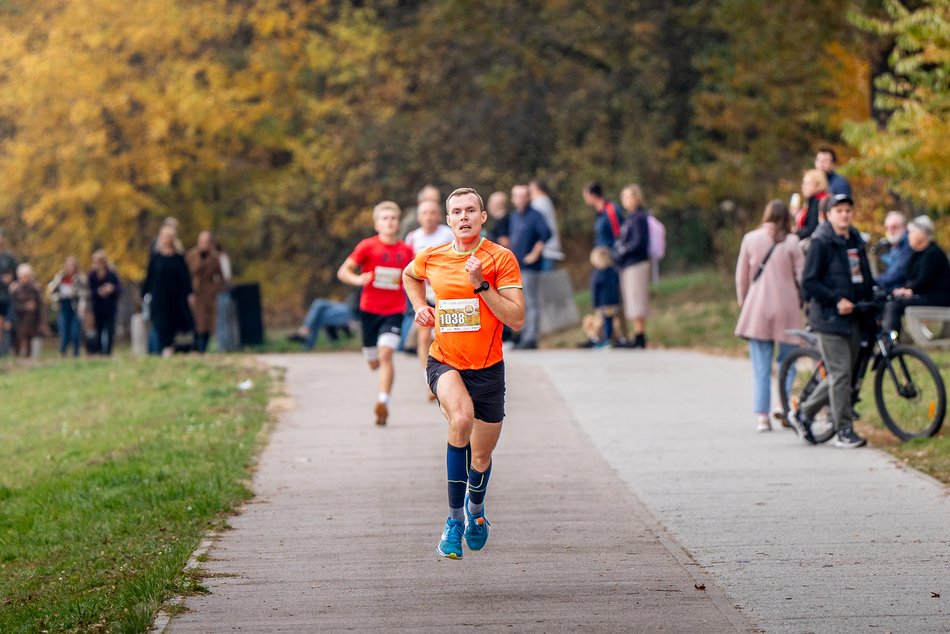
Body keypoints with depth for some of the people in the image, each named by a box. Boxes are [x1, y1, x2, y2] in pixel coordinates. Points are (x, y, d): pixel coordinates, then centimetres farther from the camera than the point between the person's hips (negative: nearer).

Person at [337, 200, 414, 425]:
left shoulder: (406, 250, 3)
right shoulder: (367, 246, -5)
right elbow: (343, 272, -5)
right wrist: (358, 279, -25)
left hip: (394, 312, 0)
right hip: (369, 310, 0)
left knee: (385, 354, -21)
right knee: (374, 362, 9)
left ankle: (383, 402, -25)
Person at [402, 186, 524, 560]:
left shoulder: (501, 259, -7)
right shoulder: (431, 258, 1)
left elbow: (517, 319, -14)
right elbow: (409, 275, 27)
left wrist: (481, 285, -21)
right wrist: (420, 307, 10)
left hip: (488, 369, 0)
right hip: (444, 363, 0)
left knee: (481, 457, 10)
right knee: (461, 418, -33)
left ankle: (475, 507, 48)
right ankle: (454, 518, -23)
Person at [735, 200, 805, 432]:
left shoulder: (750, 239, 1)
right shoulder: (791, 241, -4)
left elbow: (741, 276, 7)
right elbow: (801, 276, -2)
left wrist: (742, 301, 20)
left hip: (757, 308, 1)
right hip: (786, 309, -1)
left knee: (761, 367, 4)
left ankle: (761, 415, -1)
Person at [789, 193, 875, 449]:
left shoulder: (856, 241, 15)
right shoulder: (821, 243, -8)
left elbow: (865, 278, 24)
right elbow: (809, 282, -12)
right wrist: (837, 300, -19)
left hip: (853, 318, 8)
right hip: (830, 318, -8)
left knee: (842, 375, 11)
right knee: (840, 374, -9)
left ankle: (803, 414, 25)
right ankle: (844, 431, -2)